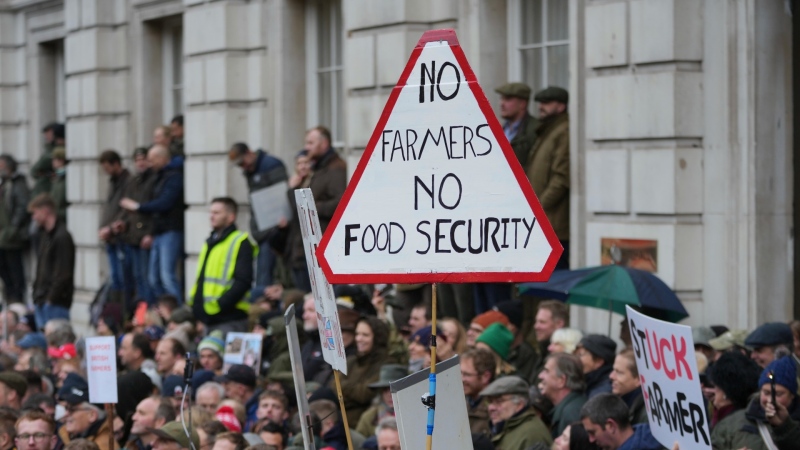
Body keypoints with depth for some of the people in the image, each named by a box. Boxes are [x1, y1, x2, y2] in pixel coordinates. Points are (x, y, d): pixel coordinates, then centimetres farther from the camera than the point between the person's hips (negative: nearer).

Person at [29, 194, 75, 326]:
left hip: (56, 302, -9)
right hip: (42, 301, 9)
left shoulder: (62, 237, -12)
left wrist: (51, 298, -16)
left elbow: (63, 274, -16)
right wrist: (36, 295, 12)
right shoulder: (45, 235, 16)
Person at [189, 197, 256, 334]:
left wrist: (221, 304, -22)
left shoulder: (241, 243, -7)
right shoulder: (210, 242, 20)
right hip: (208, 318, 9)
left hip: (228, 319, -9)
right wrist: (193, 301, 10)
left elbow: (243, 281, -16)